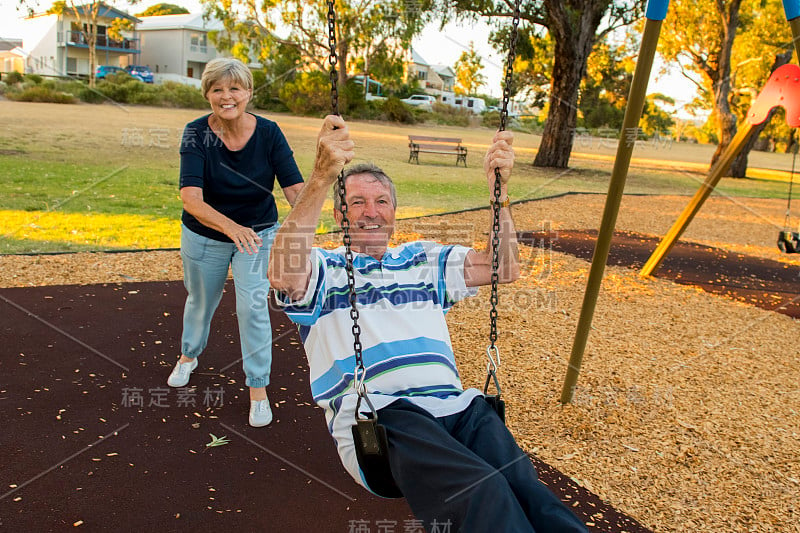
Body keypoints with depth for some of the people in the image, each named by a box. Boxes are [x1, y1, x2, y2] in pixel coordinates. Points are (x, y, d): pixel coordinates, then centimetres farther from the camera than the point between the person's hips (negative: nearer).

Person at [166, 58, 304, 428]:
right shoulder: (197, 133, -21)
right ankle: (188, 356, 51)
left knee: (253, 307, -9)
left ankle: (258, 389, 9)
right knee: (201, 301, 19)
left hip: (258, 233, 0)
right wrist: (231, 227, -52)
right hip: (205, 236, 1)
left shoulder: (268, 133, -18)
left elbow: (296, 189, -25)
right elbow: (191, 197, -34)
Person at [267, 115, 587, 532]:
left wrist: (500, 189, 4)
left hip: (455, 406, 5)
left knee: (525, 490, -27)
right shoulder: (325, 270, 13)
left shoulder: (423, 261, 27)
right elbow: (283, 275, -12)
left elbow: (504, 268, 18)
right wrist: (322, 177, -23)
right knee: (483, 493, -33)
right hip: (377, 416, -4)